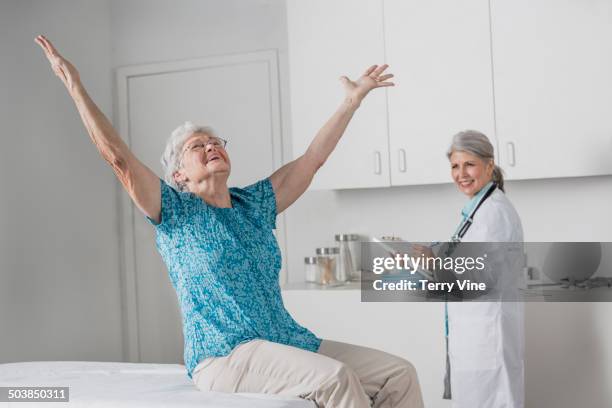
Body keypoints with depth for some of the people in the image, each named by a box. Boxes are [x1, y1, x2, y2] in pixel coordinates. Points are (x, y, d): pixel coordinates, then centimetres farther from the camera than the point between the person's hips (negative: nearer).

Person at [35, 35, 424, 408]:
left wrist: (354, 98, 19)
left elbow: (313, 157, 18)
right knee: (333, 377, -31)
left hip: (290, 343, 7)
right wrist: (75, 85, -13)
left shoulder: (255, 204, 17)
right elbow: (118, 157, -9)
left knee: (399, 374, -7)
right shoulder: (175, 211, 2)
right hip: (224, 355, -6)